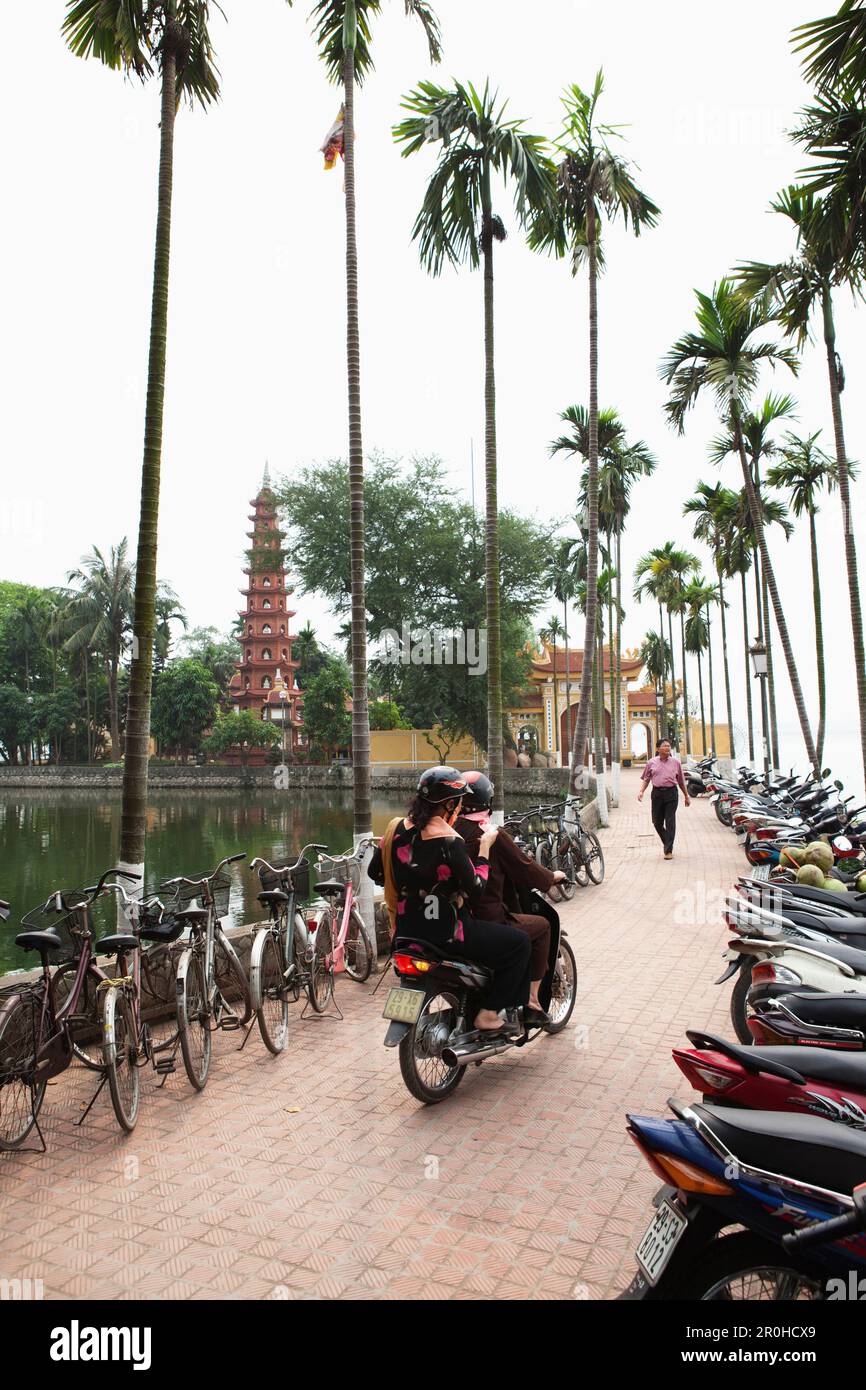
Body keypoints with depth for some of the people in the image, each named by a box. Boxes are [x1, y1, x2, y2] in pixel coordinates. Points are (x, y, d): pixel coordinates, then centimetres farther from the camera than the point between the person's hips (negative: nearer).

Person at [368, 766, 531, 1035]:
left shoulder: (400, 828, -1)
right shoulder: (450, 842, -21)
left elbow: (375, 872, 8)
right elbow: (476, 889, -15)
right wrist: (485, 847, -7)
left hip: (407, 929, 8)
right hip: (444, 932, -8)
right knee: (519, 942, 4)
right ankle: (488, 1014, 6)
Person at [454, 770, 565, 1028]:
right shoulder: (493, 834, -15)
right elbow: (524, 868, -7)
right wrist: (553, 877, 12)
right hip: (488, 921, -7)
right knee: (542, 926, 14)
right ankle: (531, 1001, 12)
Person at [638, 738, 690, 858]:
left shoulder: (676, 762, 7)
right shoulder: (652, 763, 7)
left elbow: (681, 781, 13)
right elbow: (646, 779, 11)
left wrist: (687, 796, 16)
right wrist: (641, 791, -4)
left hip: (671, 793, -1)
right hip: (657, 793, 2)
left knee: (670, 822, -6)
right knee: (657, 822, 7)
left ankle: (668, 850, -1)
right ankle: (667, 843, 31)